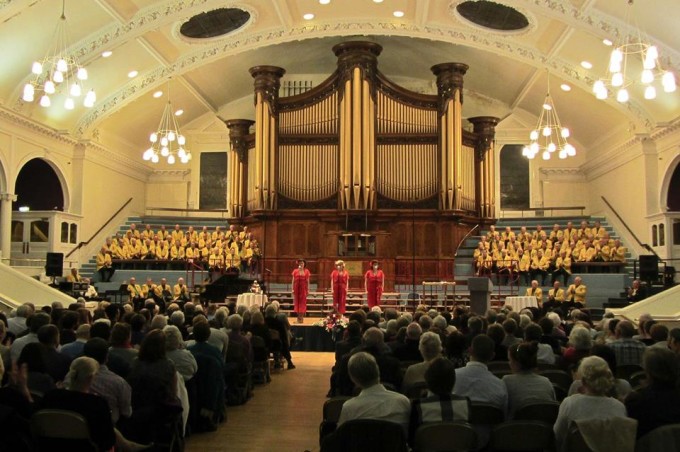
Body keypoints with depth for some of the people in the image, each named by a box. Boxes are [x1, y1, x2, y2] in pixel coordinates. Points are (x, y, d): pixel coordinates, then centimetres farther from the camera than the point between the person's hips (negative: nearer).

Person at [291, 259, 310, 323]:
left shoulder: (306, 271, 3)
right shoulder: (295, 271, 4)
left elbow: (308, 281, 4)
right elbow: (293, 280, 5)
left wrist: (308, 289, 0)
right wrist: (292, 289, -2)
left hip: (303, 288, -1)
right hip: (297, 288, 1)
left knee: (303, 302, -1)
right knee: (297, 301, 3)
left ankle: (302, 317, 3)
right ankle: (298, 317, 11)